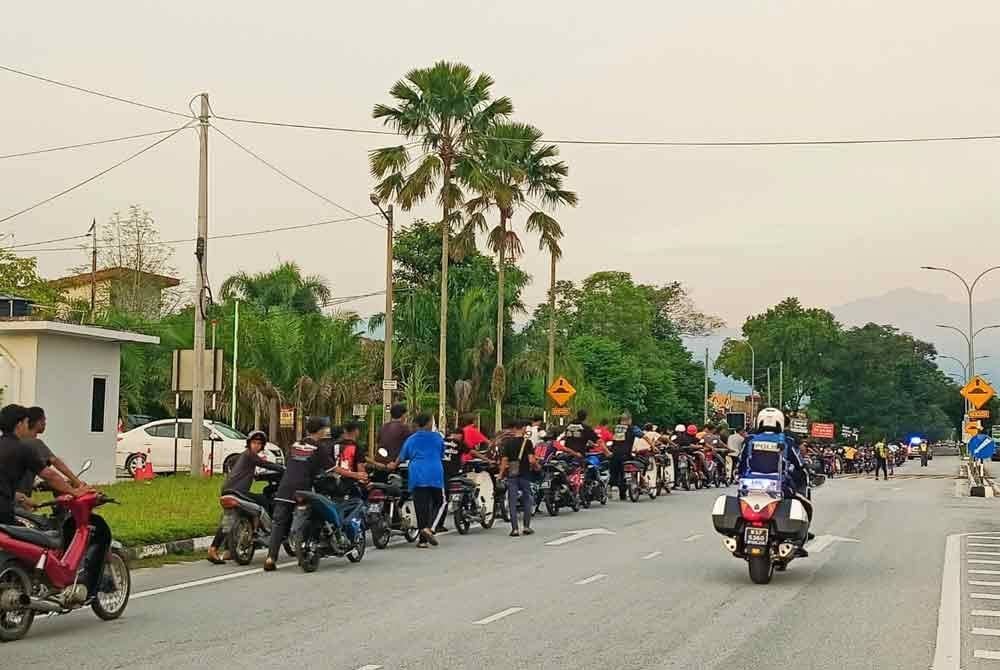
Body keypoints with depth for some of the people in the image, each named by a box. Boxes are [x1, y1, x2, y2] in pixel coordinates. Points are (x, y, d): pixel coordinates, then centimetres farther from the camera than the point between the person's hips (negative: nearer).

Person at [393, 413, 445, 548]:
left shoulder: (411, 439, 10)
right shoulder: (437, 437, 7)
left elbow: (401, 457, 19)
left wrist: (394, 465, 39)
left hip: (417, 477, 1)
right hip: (435, 475, -1)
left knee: (421, 506, 1)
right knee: (436, 502, 10)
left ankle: (423, 539, 1)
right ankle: (428, 527, -13)